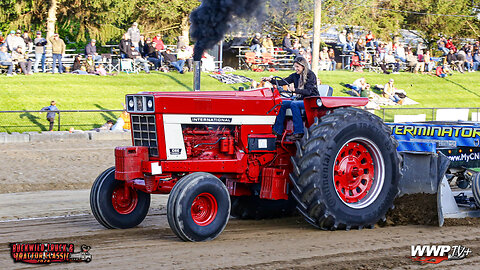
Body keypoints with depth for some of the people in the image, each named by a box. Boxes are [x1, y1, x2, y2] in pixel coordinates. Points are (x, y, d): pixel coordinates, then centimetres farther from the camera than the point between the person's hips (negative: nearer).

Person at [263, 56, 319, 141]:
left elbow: (308, 91, -20)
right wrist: (271, 80, -13)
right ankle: (278, 130, -11)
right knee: (282, 103, -11)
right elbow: (283, 82, 1)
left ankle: (298, 132, -32)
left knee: (294, 104, -32)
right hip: (301, 99, 7)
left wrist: (295, 90, -32)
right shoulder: (295, 76, 10)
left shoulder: (311, 75, -10)